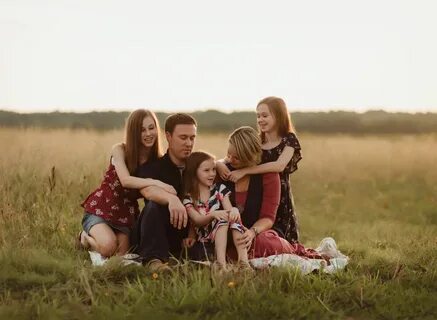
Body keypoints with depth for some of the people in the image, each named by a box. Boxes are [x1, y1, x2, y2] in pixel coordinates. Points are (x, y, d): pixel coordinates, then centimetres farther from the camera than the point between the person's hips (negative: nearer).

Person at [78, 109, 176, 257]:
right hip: (100, 209, -4)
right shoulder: (120, 150, -12)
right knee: (109, 246, -29)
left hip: (126, 215, 4)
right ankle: (86, 238, 8)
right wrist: (157, 183, -39)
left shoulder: (157, 160, -2)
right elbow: (125, 180, -29)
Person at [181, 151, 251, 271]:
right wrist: (213, 214, -34)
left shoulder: (220, 189, 7)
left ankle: (243, 260, -43)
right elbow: (197, 220, -13)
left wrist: (234, 210, -32)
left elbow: (229, 209, -6)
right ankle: (221, 262, -45)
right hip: (204, 238, -3)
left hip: (225, 234, 3)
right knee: (223, 218, -29)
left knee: (233, 216, -27)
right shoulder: (188, 197, -2)